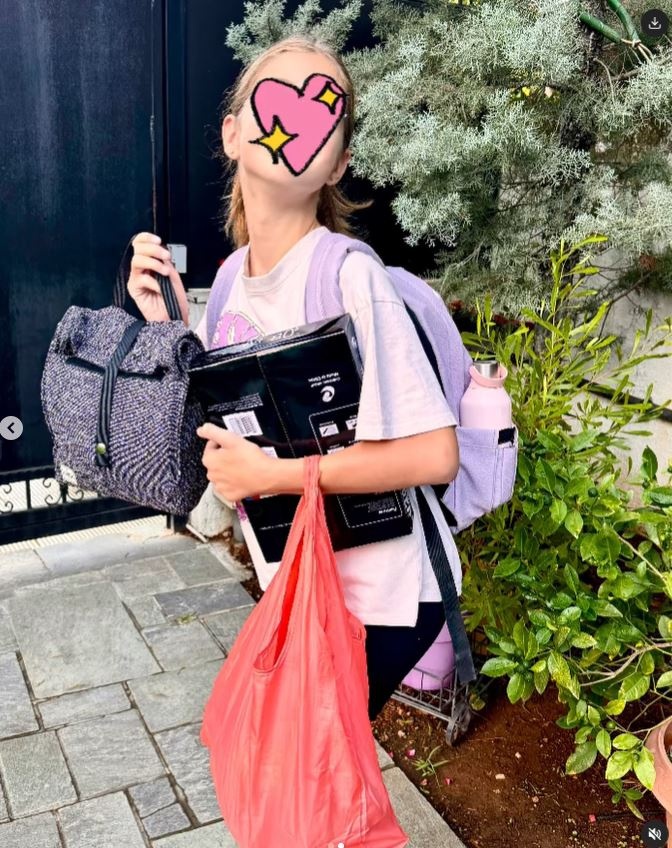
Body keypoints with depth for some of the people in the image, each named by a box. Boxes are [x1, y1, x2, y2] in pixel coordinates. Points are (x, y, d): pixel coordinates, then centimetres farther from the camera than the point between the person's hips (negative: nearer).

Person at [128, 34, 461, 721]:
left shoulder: (348, 276, -24)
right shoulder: (236, 276, 0)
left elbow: (434, 455, -25)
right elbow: (230, 422, 5)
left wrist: (271, 476, -24)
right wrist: (171, 325, -5)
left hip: (379, 595, -7)